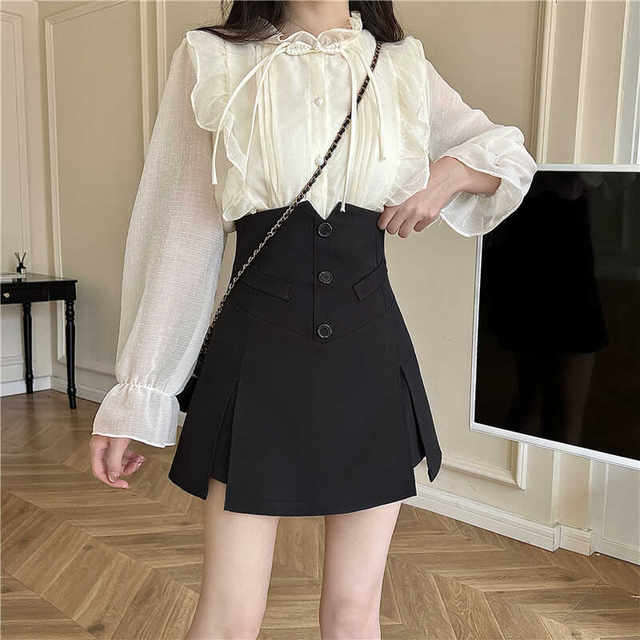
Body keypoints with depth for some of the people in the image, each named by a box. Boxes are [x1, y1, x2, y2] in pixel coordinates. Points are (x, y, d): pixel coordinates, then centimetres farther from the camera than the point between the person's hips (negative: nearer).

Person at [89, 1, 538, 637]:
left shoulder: (403, 68, 7)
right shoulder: (212, 61, 0)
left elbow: (511, 153, 20)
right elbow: (180, 235, -2)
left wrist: (451, 172, -3)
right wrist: (133, 397, -2)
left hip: (371, 354, 3)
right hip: (258, 353, -2)